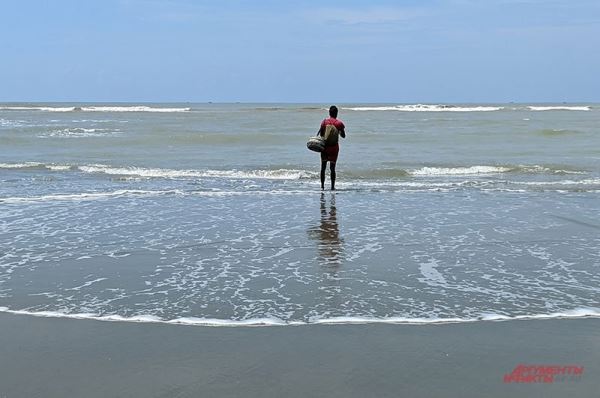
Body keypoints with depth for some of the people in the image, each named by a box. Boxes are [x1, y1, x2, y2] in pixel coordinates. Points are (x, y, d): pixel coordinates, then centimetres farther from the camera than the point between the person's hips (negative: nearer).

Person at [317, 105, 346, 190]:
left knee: (323, 167, 7)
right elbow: (343, 136, 5)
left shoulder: (324, 122, -4)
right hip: (334, 147, 0)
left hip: (325, 146, 0)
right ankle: (332, 187, 3)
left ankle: (322, 186, 4)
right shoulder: (339, 123, -4)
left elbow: (320, 134, -8)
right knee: (332, 168, 4)